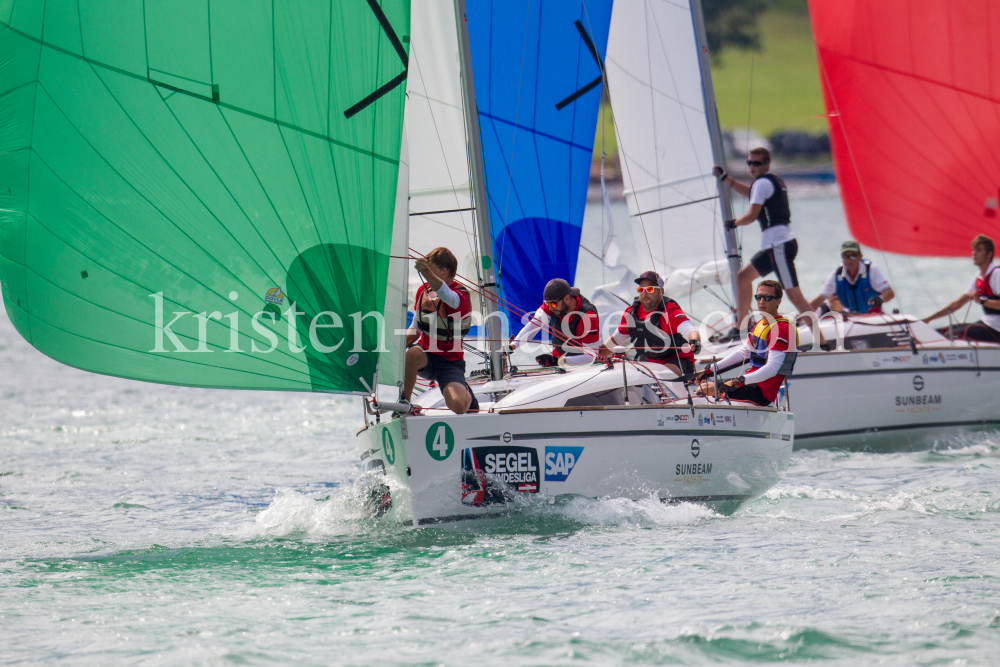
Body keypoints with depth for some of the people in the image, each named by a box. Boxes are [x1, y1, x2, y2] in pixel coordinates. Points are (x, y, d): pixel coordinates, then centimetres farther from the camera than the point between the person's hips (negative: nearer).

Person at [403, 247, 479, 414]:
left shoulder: (459, 295, -16)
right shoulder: (423, 290, 5)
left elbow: (446, 295, -44)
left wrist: (427, 273, -63)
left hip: (450, 361, -4)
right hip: (426, 354, 4)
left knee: (459, 406, -26)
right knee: (412, 353, -35)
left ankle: (466, 393, 14)